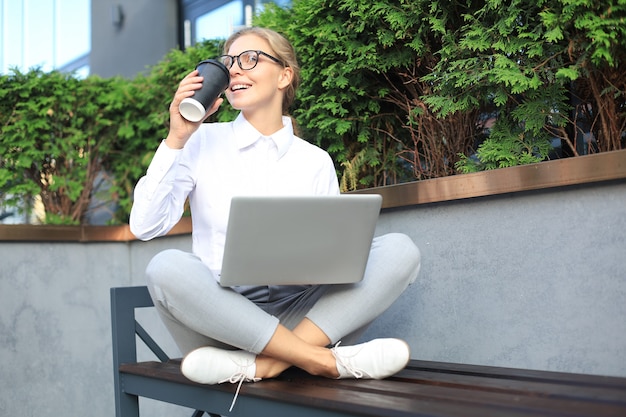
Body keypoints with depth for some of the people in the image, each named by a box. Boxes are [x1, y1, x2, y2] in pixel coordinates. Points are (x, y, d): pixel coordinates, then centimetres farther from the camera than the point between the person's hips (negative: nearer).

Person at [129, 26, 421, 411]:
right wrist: (176, 140, -10)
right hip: (220, 314, -1)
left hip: (299, 315, 2)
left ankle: (262, 364, -30)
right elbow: (145, 227, -4)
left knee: (399, 249, -17)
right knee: (167, 268, -33)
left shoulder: (316, 161, 10)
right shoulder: (202, 141, 6)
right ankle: (321, 360, -27)